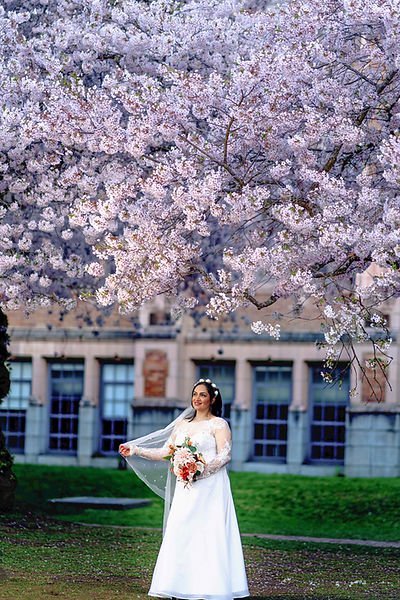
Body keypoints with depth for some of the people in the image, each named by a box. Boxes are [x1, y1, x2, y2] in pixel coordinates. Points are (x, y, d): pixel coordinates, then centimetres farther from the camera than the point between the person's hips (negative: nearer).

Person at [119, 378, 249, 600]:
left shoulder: (218, 424, -1)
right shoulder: (182, 424, 17)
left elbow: (225, 456, -11)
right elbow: (166, 453, 17)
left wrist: (200, 470, -23)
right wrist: (136, 451, 10)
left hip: (210, 488, -6)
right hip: (185, 490, 6)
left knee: (209, 537, -9)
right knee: (180, 536, -1)